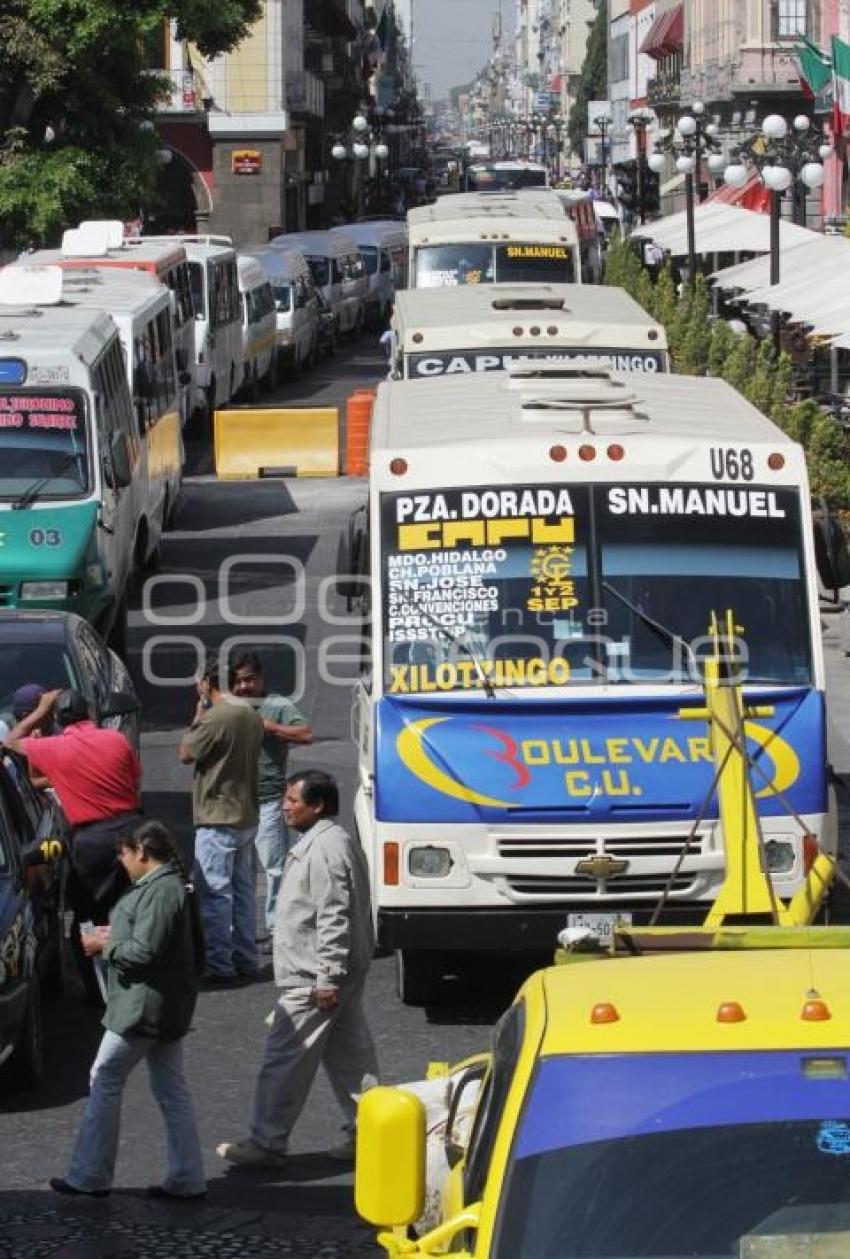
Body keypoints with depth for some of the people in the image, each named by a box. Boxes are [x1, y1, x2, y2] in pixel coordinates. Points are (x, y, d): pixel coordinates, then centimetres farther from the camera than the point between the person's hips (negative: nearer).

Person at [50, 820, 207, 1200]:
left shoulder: (160, 891, -20)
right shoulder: (172, 885, 12)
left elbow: (144, 952, -25)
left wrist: (105, 946, -10)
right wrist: (116, 935, 11)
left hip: (143, 1007, -10)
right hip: (167, 1009, 10)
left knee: (105, 1082, 0)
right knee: (171, 1089, 11)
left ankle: (89, 1175, 5)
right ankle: (186, 1179, 12)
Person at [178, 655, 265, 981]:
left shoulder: (215, 718, -20)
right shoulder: (253, 717, 8)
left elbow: (185, 754, -9)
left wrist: (198, 715, 1)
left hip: (217, 820, -9)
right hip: (247, 816, 9)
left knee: (215, 892, -4)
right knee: (243, 890, 15)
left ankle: (219, 964, -3)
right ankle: (246, 958, 20)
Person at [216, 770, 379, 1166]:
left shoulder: (325, 850, -21)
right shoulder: (332, 841, 14)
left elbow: (334, 919, -25)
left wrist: (327, 979, -25)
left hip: (311, 979, -11)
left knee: (285, 1057, -4)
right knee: (349, 1052, 14)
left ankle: (266, 1142, 1)